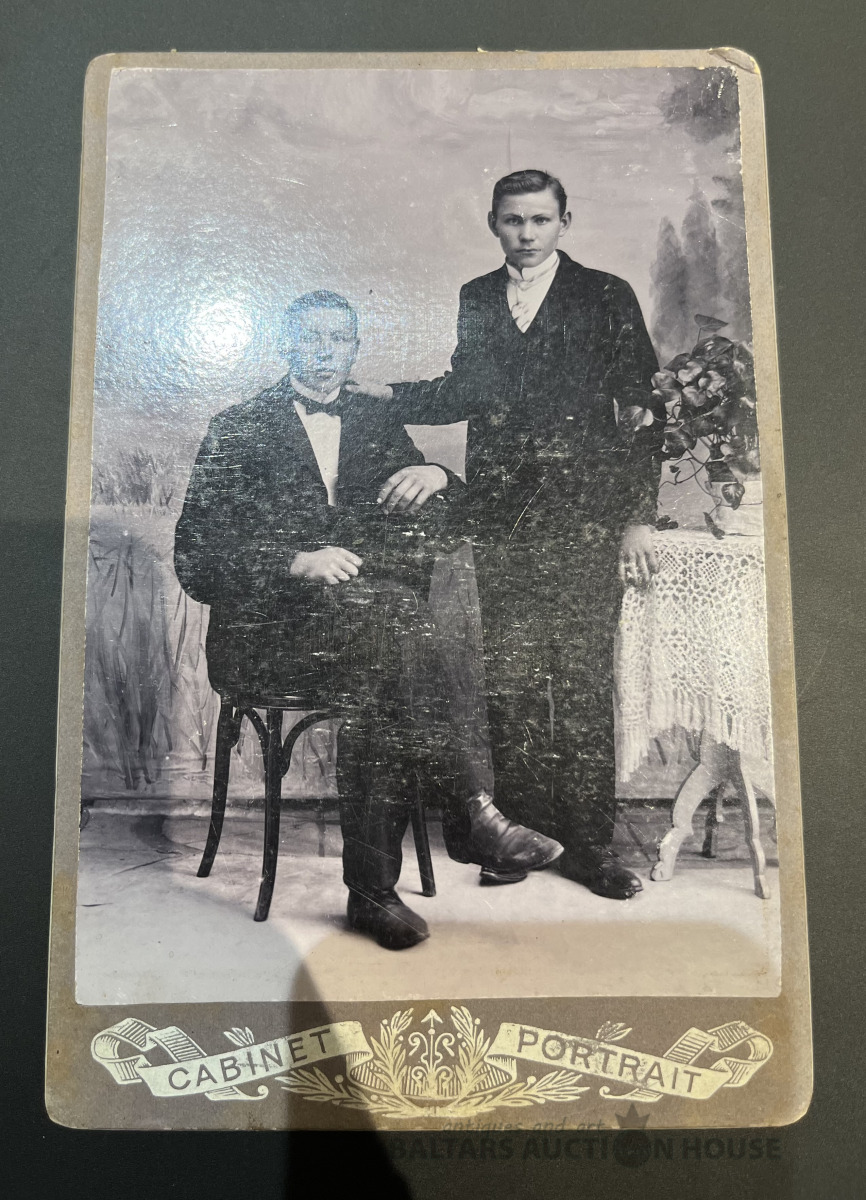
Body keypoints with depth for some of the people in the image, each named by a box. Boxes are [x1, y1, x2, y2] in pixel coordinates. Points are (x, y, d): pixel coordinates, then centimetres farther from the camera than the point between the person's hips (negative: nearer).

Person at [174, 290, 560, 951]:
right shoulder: (238, 429, 6)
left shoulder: (379, 423, 18)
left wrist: (437, 478, -14)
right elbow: (195, 562, -5)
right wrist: (296, 563, -23)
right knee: (388, 612, -32)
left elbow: (457, 518, 11)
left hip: (366, 624, 4)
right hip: (267, 634, -4)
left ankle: (373, 889, -24)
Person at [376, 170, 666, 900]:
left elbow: (644, 410, 4)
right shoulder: (474, 301, 17)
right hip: (499, 518, 3)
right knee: (505, 680, 2)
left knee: (584, 681, -2)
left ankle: (588, 842, 11)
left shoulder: (606, 298, 8)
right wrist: (386, 395, 9)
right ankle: (519, 829, 16)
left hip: (583, 517, -2)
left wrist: (639, 517, -3)